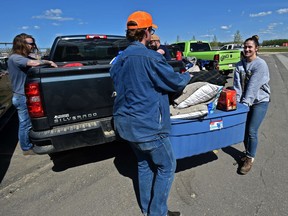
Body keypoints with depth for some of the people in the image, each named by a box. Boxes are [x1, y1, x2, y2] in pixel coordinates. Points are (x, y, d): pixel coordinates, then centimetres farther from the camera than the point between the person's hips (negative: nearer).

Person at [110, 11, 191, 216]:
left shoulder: (120, 58, 9)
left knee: (144, 163, 22)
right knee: (167, 166, 11)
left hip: (125, 122, 9)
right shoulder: (150, 57, -16)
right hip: (147, 123, -8)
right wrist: (187, 76, 14)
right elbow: (176, 82, -8)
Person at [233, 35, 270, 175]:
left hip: (260, 101, -5)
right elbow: (237, 85, -5)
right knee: (244, 129, 8)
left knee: (251, 131, -6)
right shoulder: (240, 65, 3)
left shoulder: (261, 64, -13)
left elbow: (253, 86, -22)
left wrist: (245, 103, -27)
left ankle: (250, 158, 12)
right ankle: (248, 153, 29)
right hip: (246, 102, 5)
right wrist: (236, 101, -16)